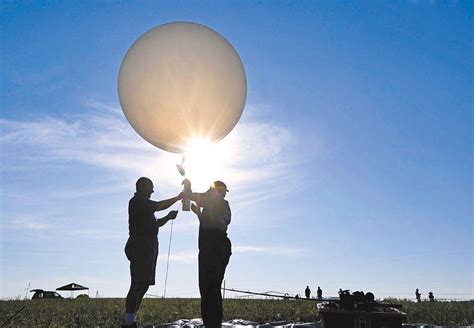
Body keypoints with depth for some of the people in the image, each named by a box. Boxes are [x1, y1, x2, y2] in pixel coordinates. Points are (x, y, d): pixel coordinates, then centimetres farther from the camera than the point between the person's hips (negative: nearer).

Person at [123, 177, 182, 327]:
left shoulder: (144, 204, 26)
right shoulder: (137, 201, -5)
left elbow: (154, 224, 27)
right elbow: (159, 206, -19)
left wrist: (168, 217, 11)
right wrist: (178, 198, -9)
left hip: (147, 247, 10)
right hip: (140, 246, -10)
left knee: (143, 284, 8)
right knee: (138, 284, -13)